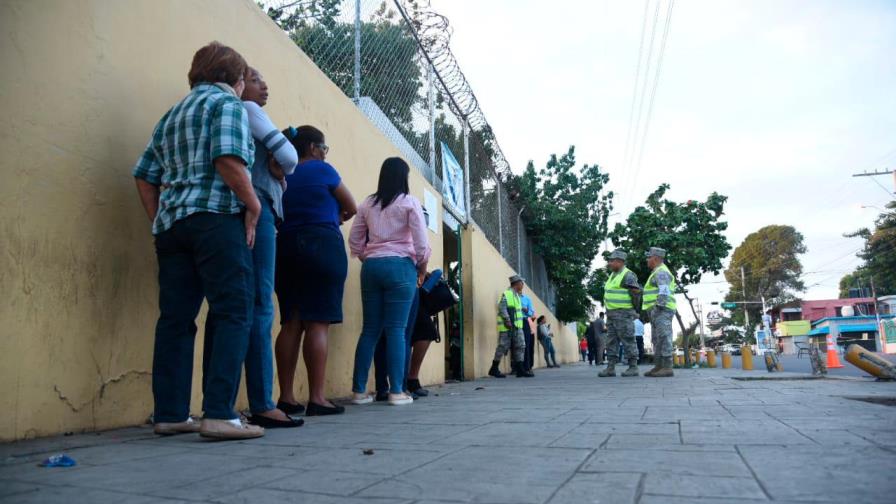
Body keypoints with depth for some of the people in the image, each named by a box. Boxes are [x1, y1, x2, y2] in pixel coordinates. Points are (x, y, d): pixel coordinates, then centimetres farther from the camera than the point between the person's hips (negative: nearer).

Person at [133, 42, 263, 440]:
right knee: (233, 314, -7)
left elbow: (144, 176, 18)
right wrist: (253, 204, -8)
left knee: (175, 318, 8)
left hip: (171, 223, 8)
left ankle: (169, 414, 12)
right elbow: (228, 158, -16)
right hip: (216, 217, -8)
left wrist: (160, 222, 18)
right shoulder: (227, 103, 2)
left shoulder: (172, 115, 25)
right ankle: (219, 414, -12)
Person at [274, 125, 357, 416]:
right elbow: (351, 208, 9)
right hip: (322, 247, -6)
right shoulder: (322, 169, 1)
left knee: (291, 323, 6)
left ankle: (286, 396, 5)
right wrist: (335, 218, 28)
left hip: (287, 247, 6)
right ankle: (316, 398, -10)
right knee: (318, 323, -9)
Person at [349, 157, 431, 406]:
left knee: (370, 329, 7)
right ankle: (396, 391, -3)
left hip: (371, 266, 4)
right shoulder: (409, 202, 0)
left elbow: (354, 240, 11)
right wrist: (422, 267, 8)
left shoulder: (368, 204, 12)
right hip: (399, 266, -4)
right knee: (396, 329, -3)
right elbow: (421, 241, -5)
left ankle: (359, 390, 9)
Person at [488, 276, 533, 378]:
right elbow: (502, 308, -16)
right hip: (507, 326, -8)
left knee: (520, 346, 2)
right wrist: (507, 321, -22)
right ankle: (494, 369, 6)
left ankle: (520, 370, 3)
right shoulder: (506, 294, -8)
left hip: (517, 326, 9)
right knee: (503, 347, -5)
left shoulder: (518, 296, 19)